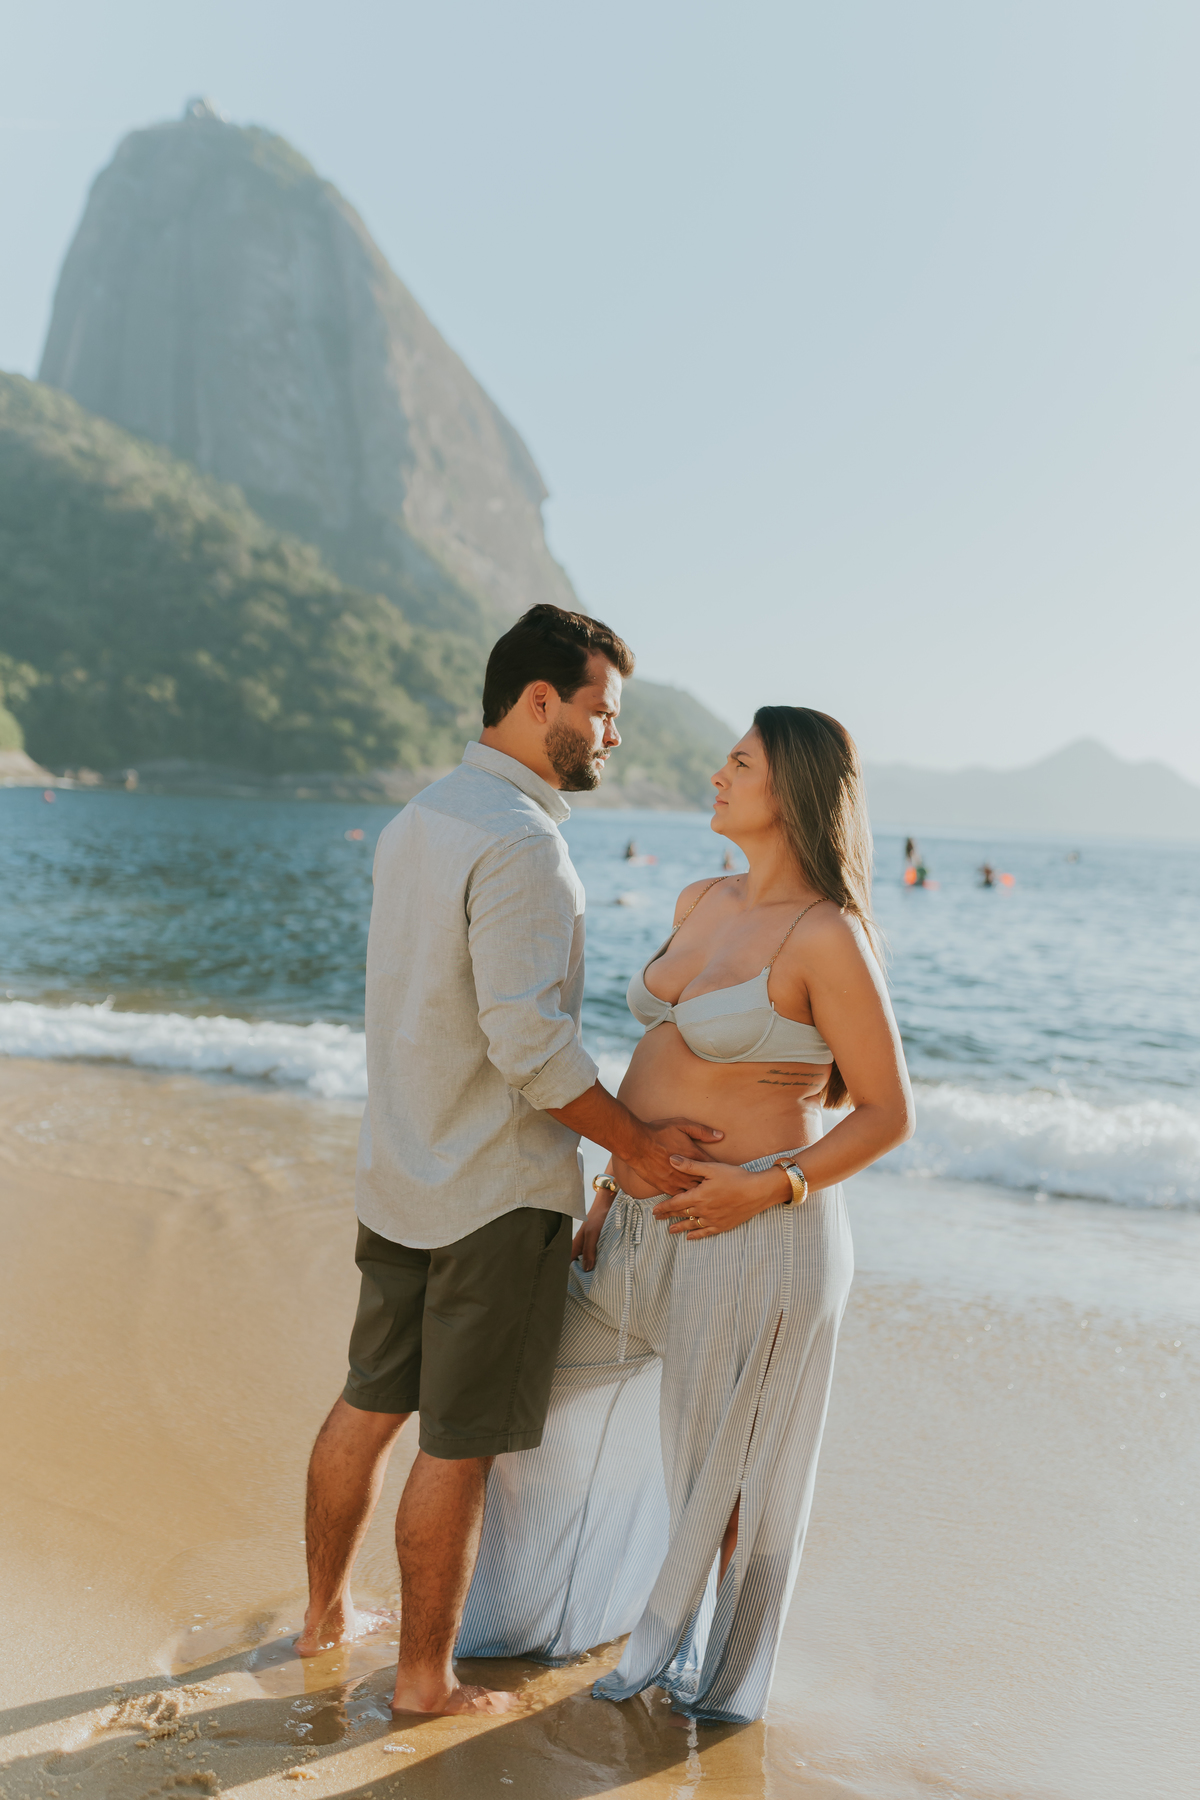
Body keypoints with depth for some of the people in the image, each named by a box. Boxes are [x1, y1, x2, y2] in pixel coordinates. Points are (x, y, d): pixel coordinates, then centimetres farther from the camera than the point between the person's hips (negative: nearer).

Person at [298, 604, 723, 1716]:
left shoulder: (415, 821, 9)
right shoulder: (520, 841, -20)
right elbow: (529, 1038, -24)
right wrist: (631, 1139, -12)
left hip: (399, 1174, 9)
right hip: (496, 1193, -9)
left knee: (370, 1405, 20)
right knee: (459, 1448, 5)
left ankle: (326, 1615, 36)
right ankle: (426, 1677, 20)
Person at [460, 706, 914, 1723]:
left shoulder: (828, 937, -17)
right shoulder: (702, 904, 6)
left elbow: (888, 1114, -13)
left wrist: (768, 1188, -22)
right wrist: (610, 1198, 14)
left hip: (752, 1241, -8)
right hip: (647, 1232, 8)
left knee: (725, 1473, 10)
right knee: (548, 1408, 21)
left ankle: (714, 1672, 37)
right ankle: (571, 1614, 46)